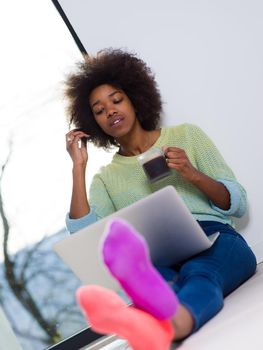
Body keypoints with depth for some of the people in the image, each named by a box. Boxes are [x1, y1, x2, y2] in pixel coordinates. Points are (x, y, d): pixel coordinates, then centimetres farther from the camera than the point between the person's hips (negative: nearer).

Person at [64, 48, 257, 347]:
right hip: (160, 262, 1)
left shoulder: (185, 135, 18)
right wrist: (79, 166, 1)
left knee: (197, 273, -38)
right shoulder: (107, 178, 21)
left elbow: (238, 204, 11)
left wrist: (192, 175, -8)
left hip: (216, 241, -1)